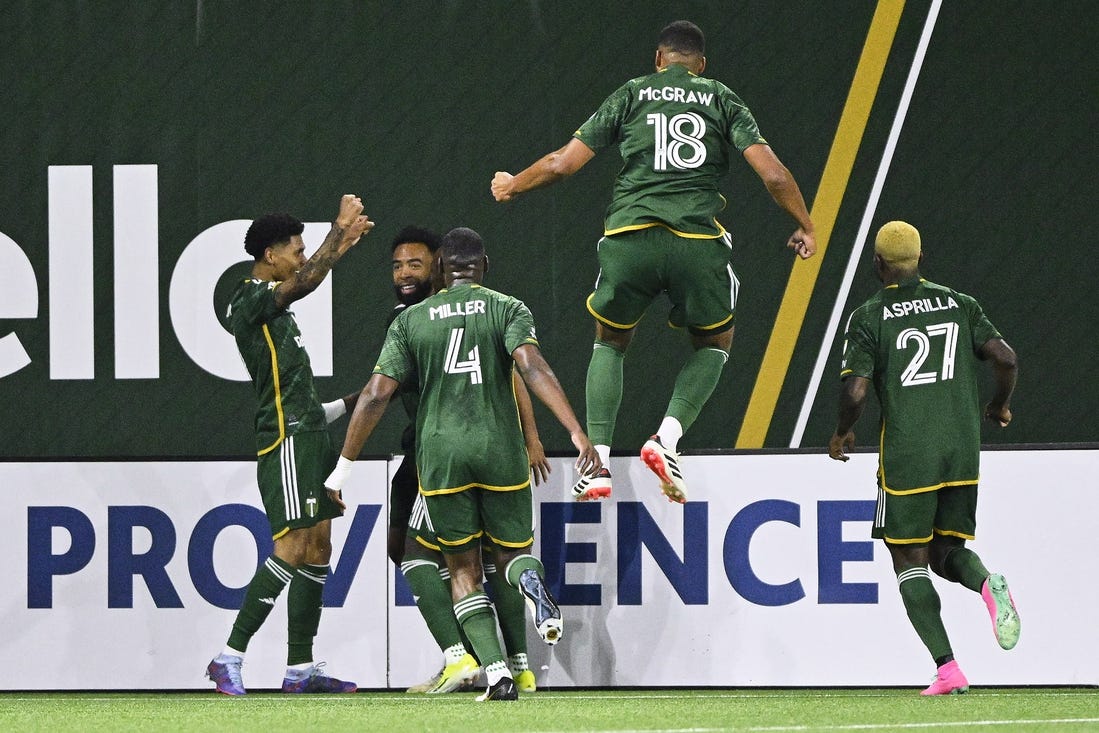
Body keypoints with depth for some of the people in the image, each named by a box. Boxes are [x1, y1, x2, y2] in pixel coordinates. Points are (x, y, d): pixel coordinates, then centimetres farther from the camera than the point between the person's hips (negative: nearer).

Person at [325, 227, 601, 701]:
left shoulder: (410, 321, 6)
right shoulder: (507, 310, 2)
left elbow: (376, 395, 3)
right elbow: (533, 369, -15)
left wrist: (344, 466, 9)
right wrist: (577, 434, -22)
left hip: (439, 453, 0)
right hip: (500, 450, 0)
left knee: (463, 570, 10)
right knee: (511, 551, 16)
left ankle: (496, 672, -7)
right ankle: (530, 579, -24)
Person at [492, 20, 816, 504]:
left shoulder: (631, 95, 15)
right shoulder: (723, 100, 15)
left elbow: (563, 163, 13)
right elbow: (773, 174, 5)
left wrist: (511, 188, 32)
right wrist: (805, 227, 21)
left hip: (630, 235, 1)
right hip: (698, 240, 0)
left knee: (610, 341, 24)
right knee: (715, 342, 24)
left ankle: (597, 461, 9)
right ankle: (668, 437, 1)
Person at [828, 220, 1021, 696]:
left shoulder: (868, 318, -3)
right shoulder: (958, 304, 9)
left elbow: (855, 391, -11)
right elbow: (1005, 358, 1)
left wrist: (842, 434, 9)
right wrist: (1000, 406, 21)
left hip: (907, 454, -4)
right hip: (963, 450, 4)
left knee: (909, 562, 4)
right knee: (946, 552, 17)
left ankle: (947, 669, -9)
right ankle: (987, 584, -19)